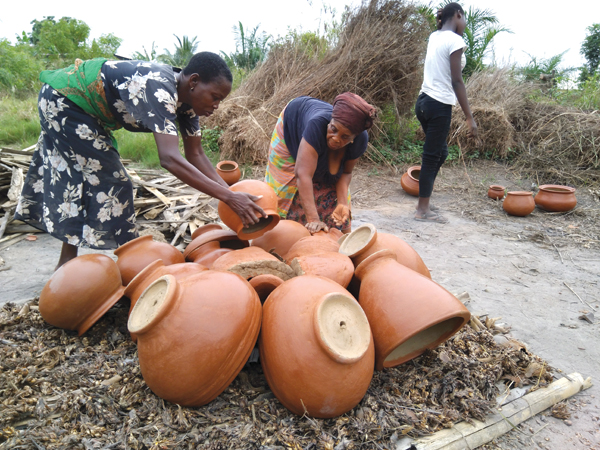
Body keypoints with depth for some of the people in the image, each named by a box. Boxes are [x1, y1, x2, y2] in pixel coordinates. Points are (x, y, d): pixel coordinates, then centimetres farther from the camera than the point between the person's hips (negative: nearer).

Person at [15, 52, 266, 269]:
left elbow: (196, 155, -6)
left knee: (77, 182, 13)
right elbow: (169, 158, -46)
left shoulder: (186, 98, -8)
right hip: (62, 99, -9)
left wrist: (230, 192, -17)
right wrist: (229, 198, -48)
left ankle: (66, 265, 26)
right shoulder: (159, 89, -35)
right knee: (111, 183, -10)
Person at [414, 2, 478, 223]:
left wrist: (441, 20, 21)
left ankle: (424, 202, 23)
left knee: (440, 152, 18)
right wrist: (470, 117, -16)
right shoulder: (455, 41, -11)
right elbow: (457, 82, -16)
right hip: (439, 106, -9)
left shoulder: (434, 37, 13)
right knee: (432, 157, -3)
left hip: (425, 101, 9)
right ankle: (423, 210, 5)